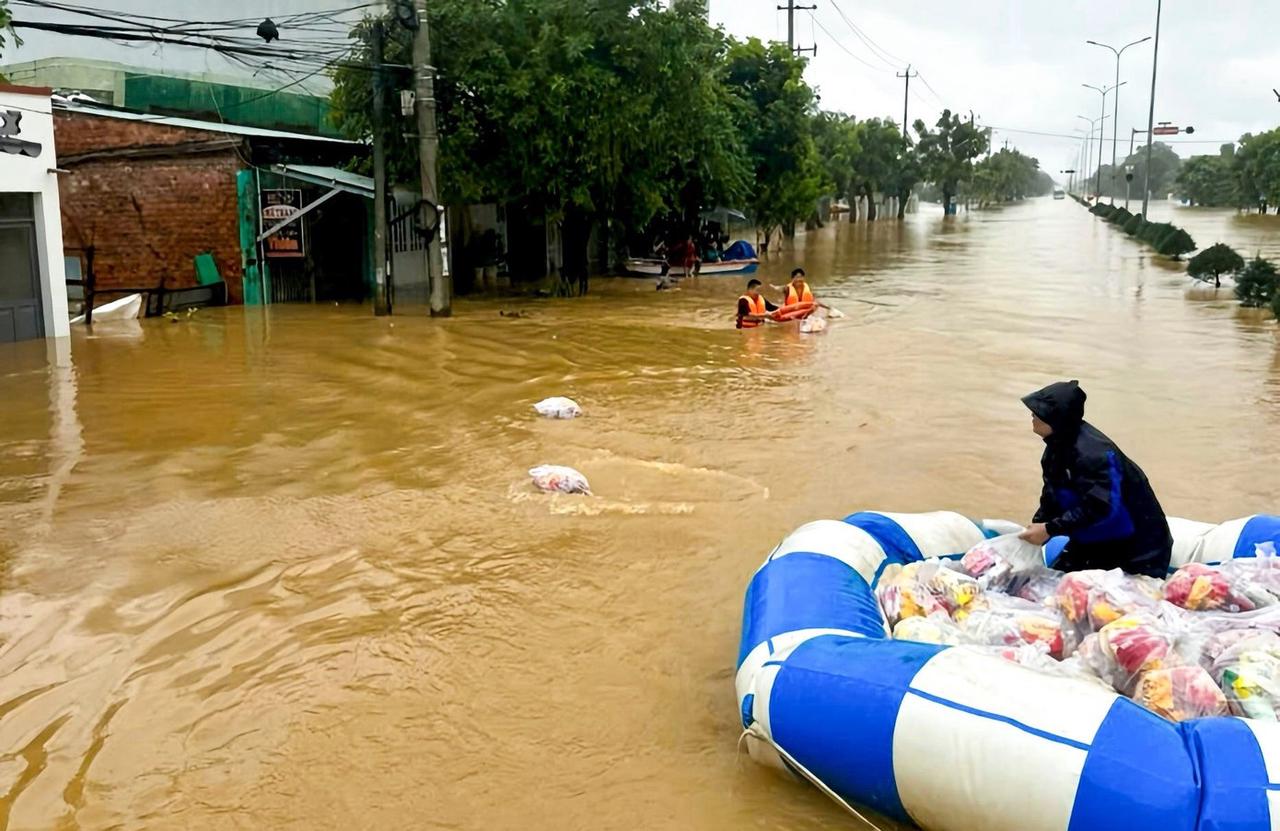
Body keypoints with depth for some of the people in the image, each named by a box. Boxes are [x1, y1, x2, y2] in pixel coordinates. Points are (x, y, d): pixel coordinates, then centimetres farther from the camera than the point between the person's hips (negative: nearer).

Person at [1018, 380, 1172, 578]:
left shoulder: (1092, 452, -30)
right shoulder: (1059, 445, 1)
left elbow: (1099, 507, -33)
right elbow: (1052, 497, 4)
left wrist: (1049, 529, -30)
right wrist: (1035, 527, -11)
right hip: (1095, 539, 9)